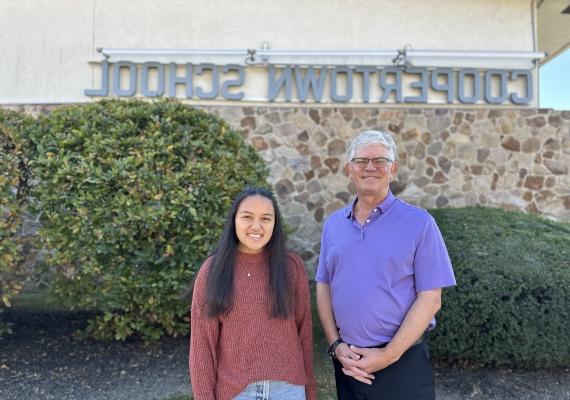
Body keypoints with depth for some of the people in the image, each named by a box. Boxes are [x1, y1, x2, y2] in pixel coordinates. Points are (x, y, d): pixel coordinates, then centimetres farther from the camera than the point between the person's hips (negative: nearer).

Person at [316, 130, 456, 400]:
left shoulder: (419, 223, -8)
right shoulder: (333, 224, 4)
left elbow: (430, 298, -10)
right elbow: (323, 287, 7)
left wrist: (389, 355, -14)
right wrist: (336, 345, -4)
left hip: (403, 362, -3)